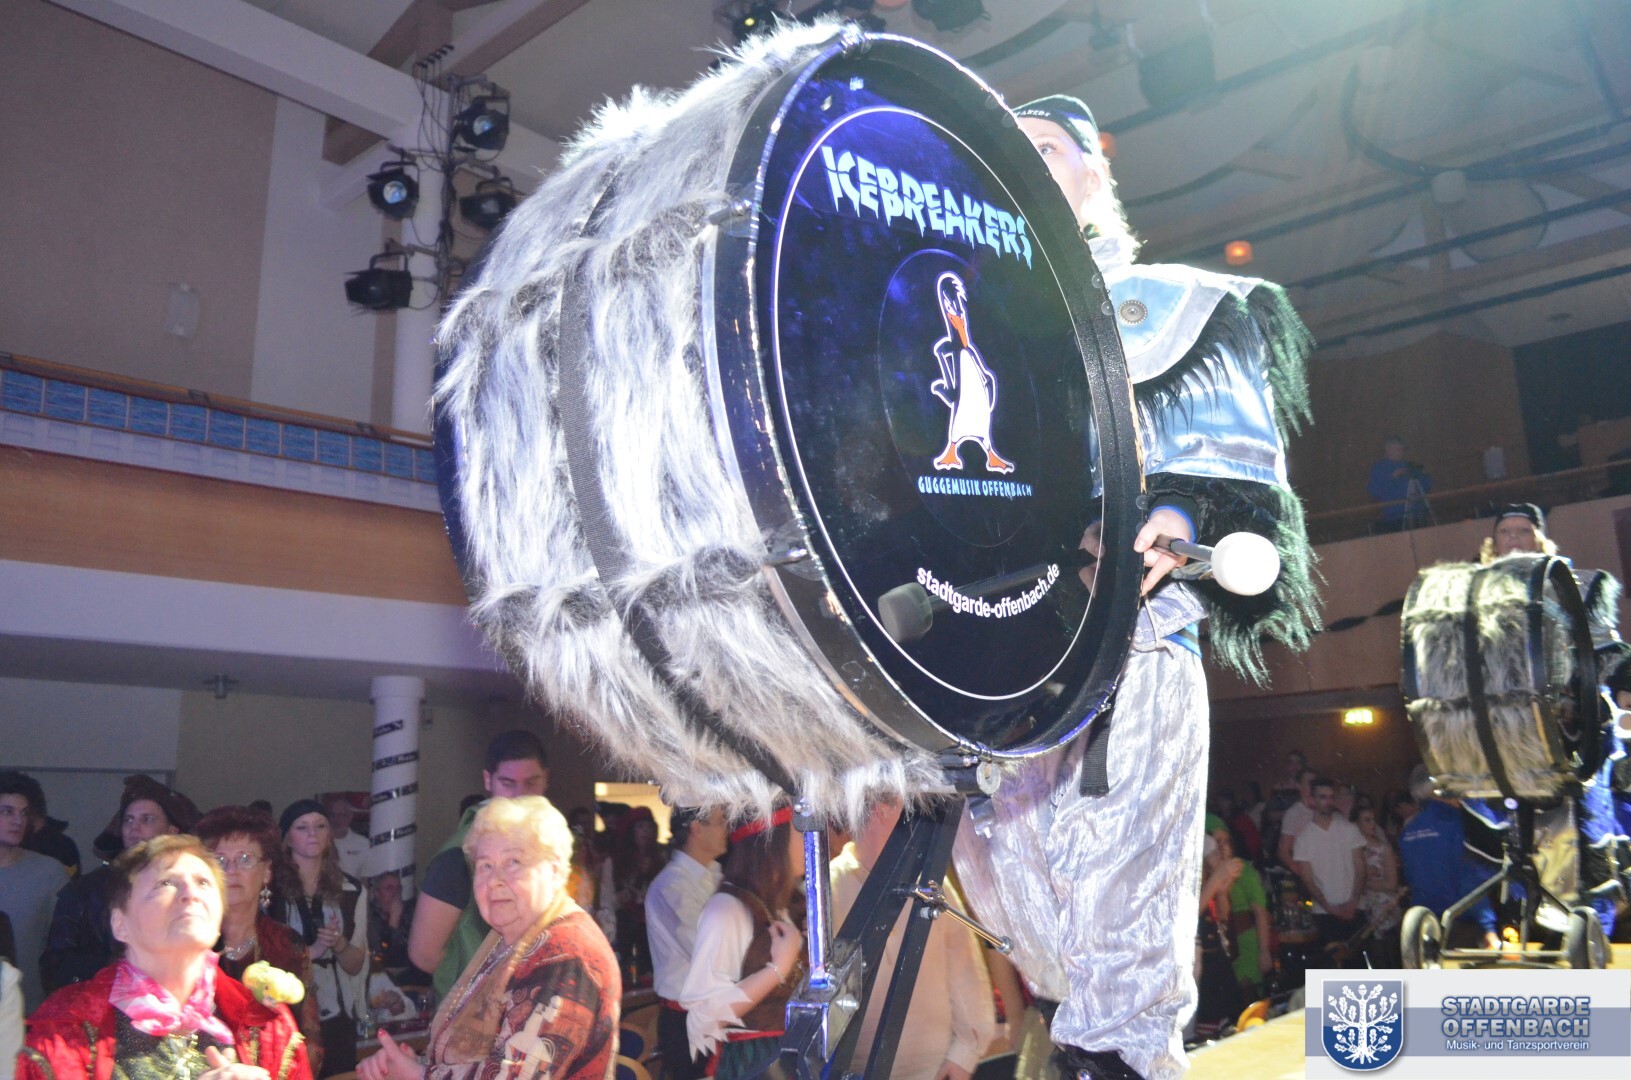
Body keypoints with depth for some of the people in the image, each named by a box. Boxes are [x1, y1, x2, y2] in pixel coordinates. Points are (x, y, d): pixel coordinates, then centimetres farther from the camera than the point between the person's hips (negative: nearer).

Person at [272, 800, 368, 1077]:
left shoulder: (351, 890, 5)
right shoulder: (270, 890, -5)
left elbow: (356, 965, 7)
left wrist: (339, 944, -13)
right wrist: (311, 951, -18)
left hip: (337, 1016, 3)